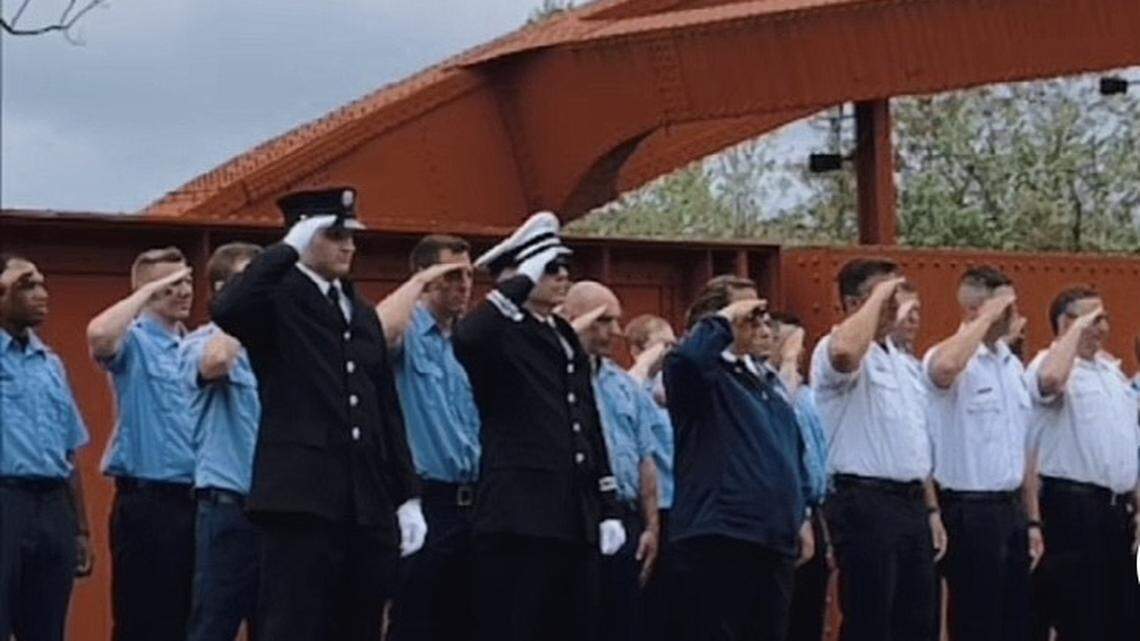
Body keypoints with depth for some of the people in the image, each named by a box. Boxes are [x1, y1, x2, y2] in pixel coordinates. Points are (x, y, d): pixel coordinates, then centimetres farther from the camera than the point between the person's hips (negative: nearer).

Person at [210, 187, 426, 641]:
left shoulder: (362, 312, 19)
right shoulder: (279, 299, -1)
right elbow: (226, 310, -25)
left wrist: (407, 497, 14)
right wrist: (288, 248, -17)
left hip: (368, 504, 7)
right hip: (301, 500, -7)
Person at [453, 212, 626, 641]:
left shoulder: (566, 339, 21)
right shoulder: (502, 336, -3)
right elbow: (467, 340, -30)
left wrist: (607, 509, 17)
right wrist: (522, 283, -19)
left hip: (575, 521, 8)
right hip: (520, 521, -8)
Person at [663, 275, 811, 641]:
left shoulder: (761, 379, 21)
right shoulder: (701, 374, -5)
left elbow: (792, 452, 28)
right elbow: (686, 357, -31)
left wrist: (801, 517, 21)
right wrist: (725, 320, -16)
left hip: (775, 539, 9)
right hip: (717, 538, -9)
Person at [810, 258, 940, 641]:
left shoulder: (901, 361, 19)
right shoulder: (833, 351, -8)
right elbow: (845, 351, -36)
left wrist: (931, 509, 18)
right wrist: (877, 297, -22)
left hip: (911, 500, 9)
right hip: (865, 503, -9)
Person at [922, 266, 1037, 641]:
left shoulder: (1013, 365, 15)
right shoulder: (953, 359, -10)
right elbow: (945, 367, -38)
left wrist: (1030, 519, 15)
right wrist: (987, 317, -24)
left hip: (1011, 508, 8)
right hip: (970, 509, -8)